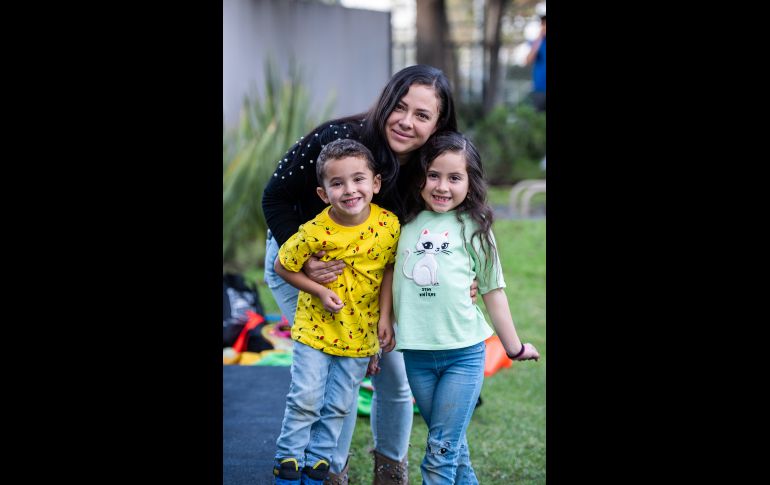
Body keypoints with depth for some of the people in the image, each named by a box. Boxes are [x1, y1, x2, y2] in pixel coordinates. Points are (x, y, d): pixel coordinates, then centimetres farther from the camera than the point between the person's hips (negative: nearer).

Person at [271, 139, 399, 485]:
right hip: (315, 328, -2)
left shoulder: (389, 225, -15)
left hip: (360, 334, 2)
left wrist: (385, 317, -2)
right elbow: (283, 267, -6)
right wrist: (320, 291, -15)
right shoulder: (314, 233, -22)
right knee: (305, 401, 1)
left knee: (338, 407, 11)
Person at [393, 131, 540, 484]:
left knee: (441, 453, -5)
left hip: (464, 352, -3)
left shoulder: (473, 228, 1)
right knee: (451, 445, 10)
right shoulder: (407, 223, 7)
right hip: (416, 353, 3)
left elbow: (492, 289, 8)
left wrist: (514, 347, 14)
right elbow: (391, 275, 17)